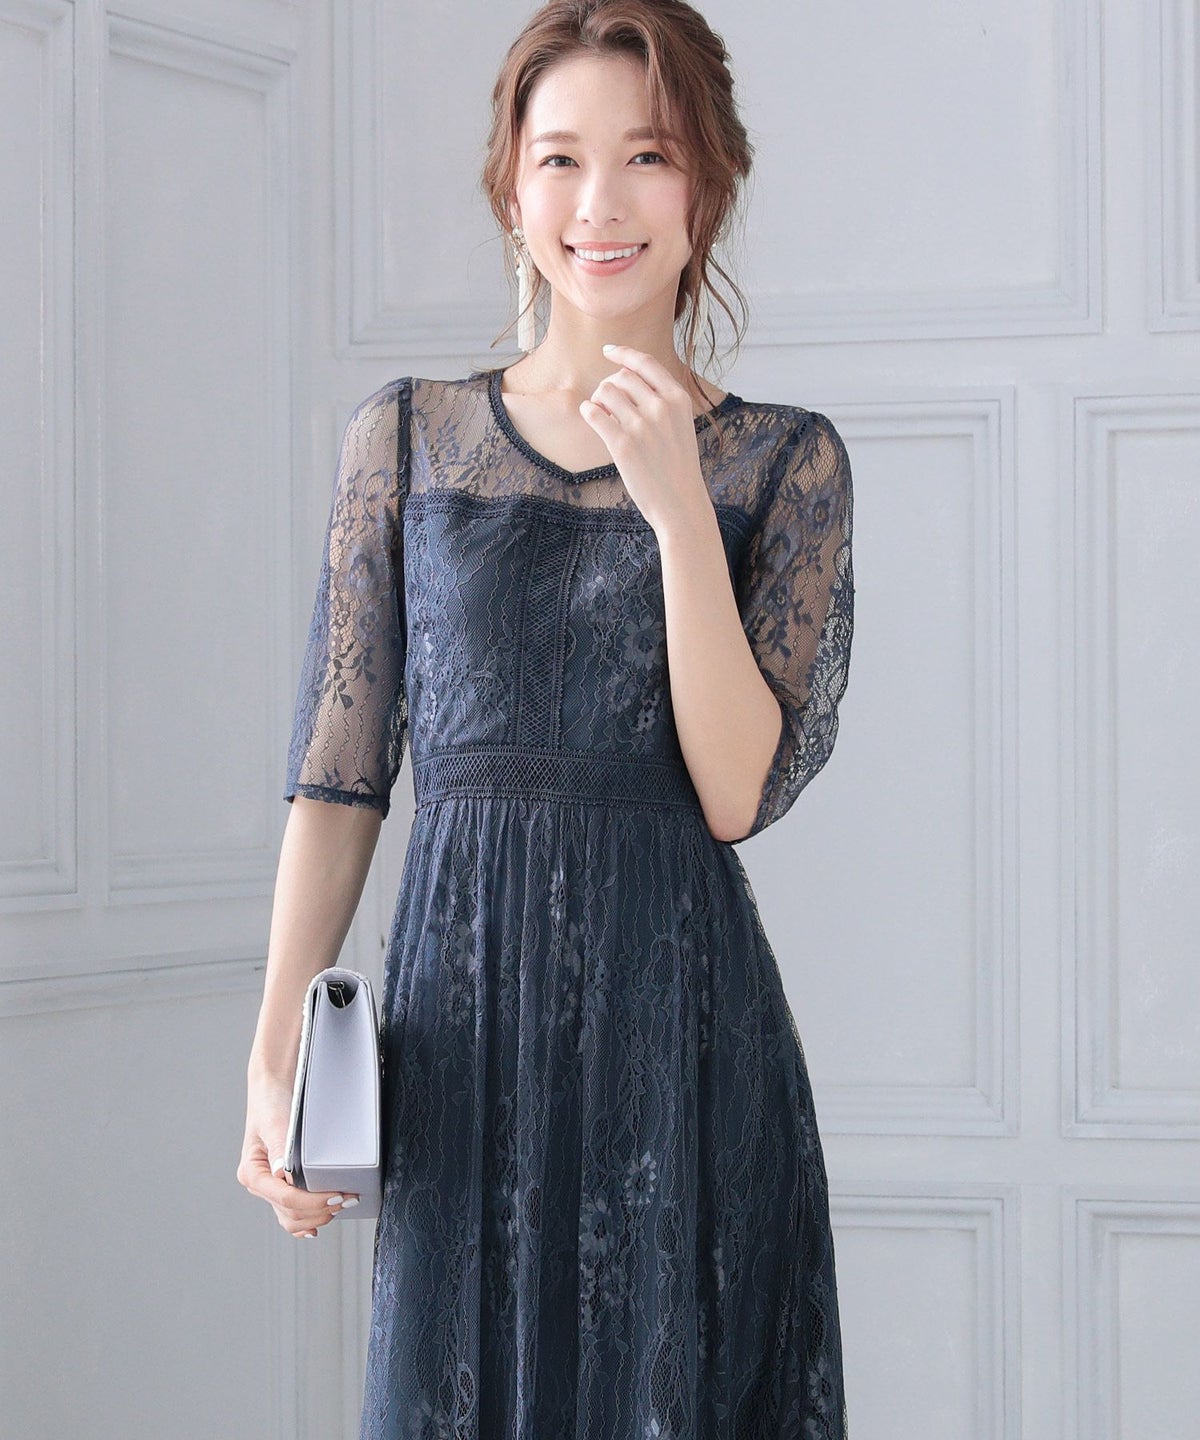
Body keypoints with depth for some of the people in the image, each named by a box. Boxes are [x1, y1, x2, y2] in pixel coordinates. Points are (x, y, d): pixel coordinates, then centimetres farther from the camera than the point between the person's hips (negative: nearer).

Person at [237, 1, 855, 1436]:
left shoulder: (784, 458, 3)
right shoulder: (407, 436, 6)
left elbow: (742, 790, -7)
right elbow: (337, 774, 5)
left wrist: (677, 508, -15)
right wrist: (275, 1049, -5)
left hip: (682, 1011, -1)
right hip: (462, 1002, 1)